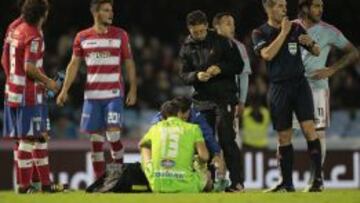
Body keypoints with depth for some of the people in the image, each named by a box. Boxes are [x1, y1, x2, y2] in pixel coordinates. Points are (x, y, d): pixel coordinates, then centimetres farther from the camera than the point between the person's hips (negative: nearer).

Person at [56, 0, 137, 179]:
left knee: (113, 134, -13)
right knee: (95, 137, 3)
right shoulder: (82, 37, 5)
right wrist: (65, 90, 0)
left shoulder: (120, 35, 3)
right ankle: (99, 178, 11)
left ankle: (118, 171, 3)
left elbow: (129, 64, 6)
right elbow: (74, 64, 8)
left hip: (114, 94, -2)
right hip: (92, 95, 2)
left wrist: (133, 90, 0)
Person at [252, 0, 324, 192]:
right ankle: (287, 183, 13)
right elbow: (267, 54, -17)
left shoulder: (295, 28, 7)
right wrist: (283, 32, -15)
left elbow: (317, 52, 11)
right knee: (284, 137, 5)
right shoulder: (260, 33, 2)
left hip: (300, 84, 0)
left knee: (309, 128, -14)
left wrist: (310, 43, -11)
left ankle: (318, 178, -12)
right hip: (279, 88, 0)